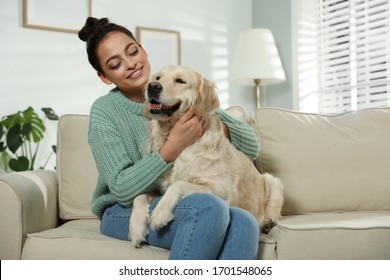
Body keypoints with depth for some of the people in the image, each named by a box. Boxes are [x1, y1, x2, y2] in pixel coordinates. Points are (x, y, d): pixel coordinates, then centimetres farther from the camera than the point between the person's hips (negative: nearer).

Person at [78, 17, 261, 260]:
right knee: (208, 207, -34)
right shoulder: (105, 111, -5)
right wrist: (173, 148, -24)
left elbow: (252, 146, 3)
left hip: (186, 207, 4)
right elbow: (122, 189, -15)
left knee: (244, 223, -30)